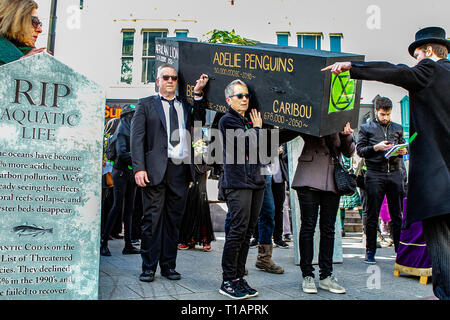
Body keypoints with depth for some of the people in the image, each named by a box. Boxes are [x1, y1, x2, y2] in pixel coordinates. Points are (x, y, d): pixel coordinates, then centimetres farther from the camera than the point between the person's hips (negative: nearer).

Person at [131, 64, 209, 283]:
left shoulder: (186, 105, 19)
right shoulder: (146, 104, 9)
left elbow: (201, 120, 3)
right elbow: (137, 137, 1)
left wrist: (198, 93, -1)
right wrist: (139, 168, -10)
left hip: (181, 169, 3)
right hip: (156, 169, -3)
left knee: (174, 219, 8)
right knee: (152, 218, -1)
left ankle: (169, 265, 19)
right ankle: (148, 267, 11)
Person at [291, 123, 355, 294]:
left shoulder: (340, 124, 16)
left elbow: (349, 152, 14)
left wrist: (347, 135, -4)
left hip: (332, 182, 3)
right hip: (309, 179, -3)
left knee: (328, 229, 5)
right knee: (308, 226, -1)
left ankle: (326, 276, 14)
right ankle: (307, 275, 9)